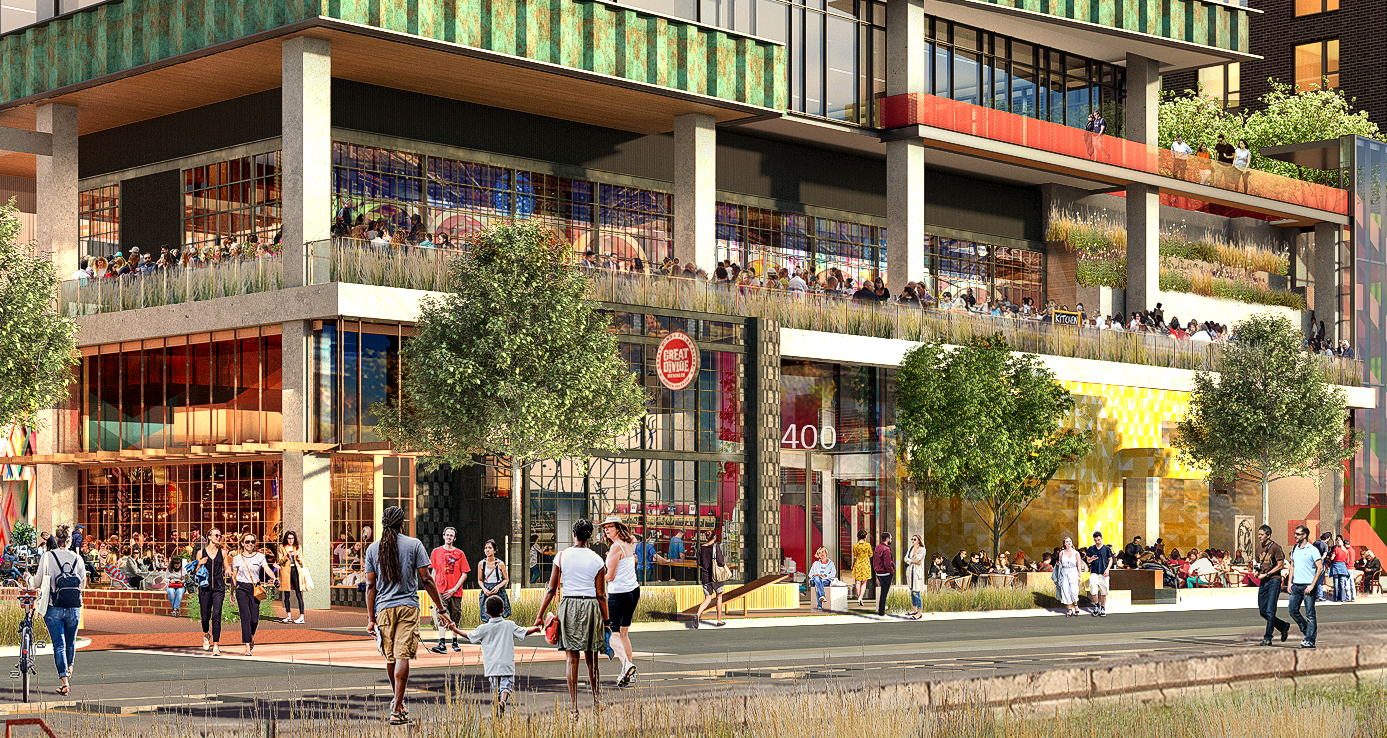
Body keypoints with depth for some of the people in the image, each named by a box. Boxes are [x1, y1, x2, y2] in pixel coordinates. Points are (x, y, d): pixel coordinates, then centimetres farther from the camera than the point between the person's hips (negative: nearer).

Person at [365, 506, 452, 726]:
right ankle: (397, 711, -12)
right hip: (408, 606, -3)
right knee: (402, 656, -6)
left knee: (390, 658, 16)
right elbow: (426, 580, -3)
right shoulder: (414, 544, -1)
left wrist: (371, 618, 8)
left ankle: (398, 701, 33)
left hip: (384, 608, 3)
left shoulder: (372, 549, 6)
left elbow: (370, 585, 5)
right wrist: (441, 609, 2)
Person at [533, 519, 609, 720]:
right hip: (590, 606, 0)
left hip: (568, 606, 0)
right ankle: (596, 698, 26)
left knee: (572, 658, 2)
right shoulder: (596, 561, -2)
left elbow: (551, 589, -2)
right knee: (591, 656, 15)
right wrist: (606, 619, 8)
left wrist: (540, 615, 4)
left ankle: (573, 707, -1)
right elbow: (601, 595, -1)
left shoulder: (561, 556, -2)